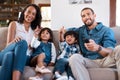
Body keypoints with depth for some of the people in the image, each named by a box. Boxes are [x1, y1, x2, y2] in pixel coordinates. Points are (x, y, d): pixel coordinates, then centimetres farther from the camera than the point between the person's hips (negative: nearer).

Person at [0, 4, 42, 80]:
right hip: (7, 54, -1)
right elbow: (8, 45, 3)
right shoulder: (14, 24, 16)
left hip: (24, 57, 1)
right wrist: (14, 41, -19)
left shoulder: (36, 29, 24)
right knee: (22, 42, -37)